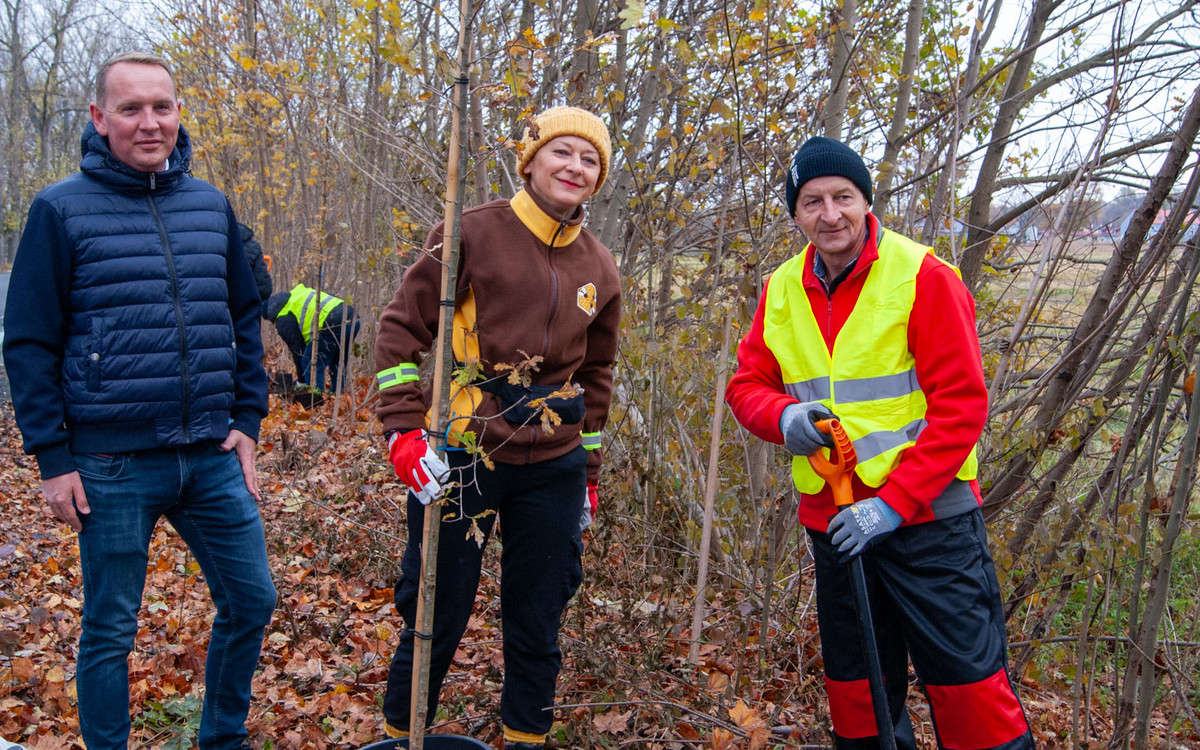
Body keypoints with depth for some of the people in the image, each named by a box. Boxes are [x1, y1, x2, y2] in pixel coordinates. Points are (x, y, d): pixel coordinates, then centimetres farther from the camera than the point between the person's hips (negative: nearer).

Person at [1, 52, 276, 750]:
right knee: (110, 632, 9)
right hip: (113, 464, -4)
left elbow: (246, 320, 14)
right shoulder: (62, 209, -4)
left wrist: (247, 421, 7)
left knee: (252, 602, 11)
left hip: (213, 457, 4)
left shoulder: (212, 204, 8)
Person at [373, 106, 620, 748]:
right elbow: (401, 327, -5)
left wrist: (588, 469, 18)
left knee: (538, 621, 13)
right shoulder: (475, 233, -6)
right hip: (461, 460, -4)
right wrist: (404, 430, -13)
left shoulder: (599, 269, 9)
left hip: (553, 471, 4)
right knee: (438, 616, 6)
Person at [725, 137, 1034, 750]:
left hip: (928, 517, -5)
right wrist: (783, 416, -13)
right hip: (832, 522, 5)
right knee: (855, 686, 18)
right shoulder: (780, 291, 5)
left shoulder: (923, 276, -11)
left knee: (967, 682, 0)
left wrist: (895, 502, -18)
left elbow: (961, 404, -13)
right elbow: (746, 384, 11)